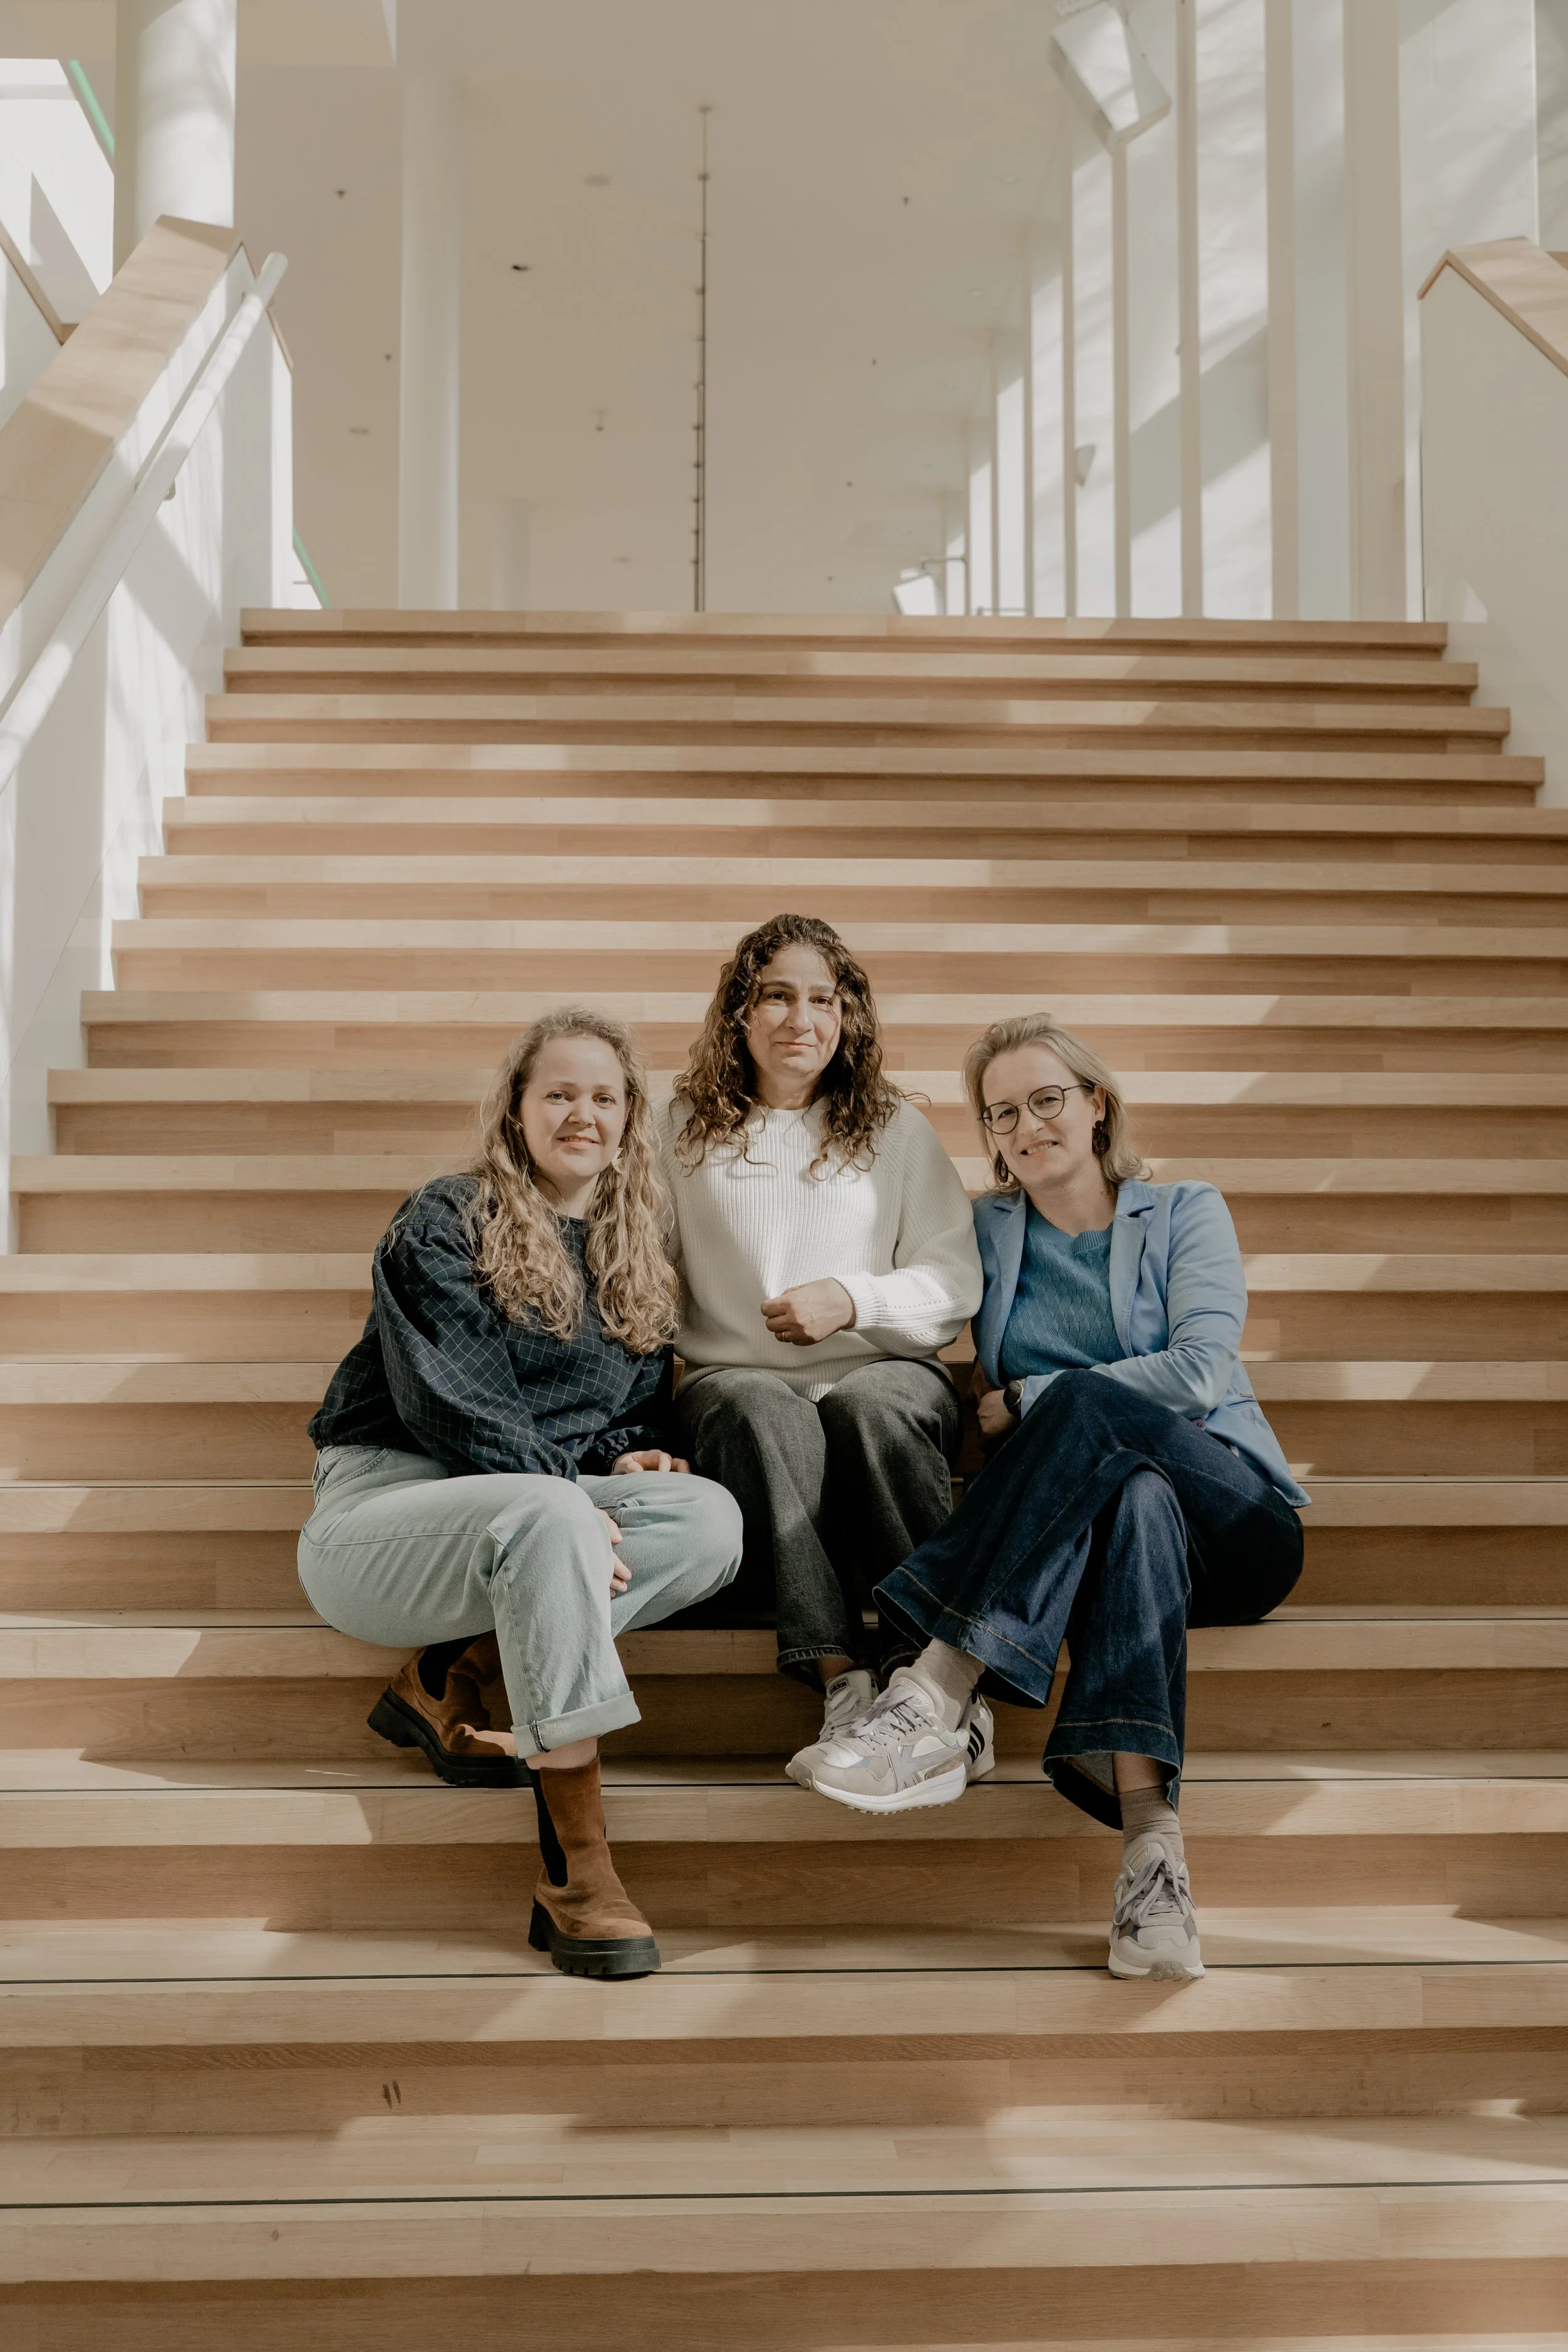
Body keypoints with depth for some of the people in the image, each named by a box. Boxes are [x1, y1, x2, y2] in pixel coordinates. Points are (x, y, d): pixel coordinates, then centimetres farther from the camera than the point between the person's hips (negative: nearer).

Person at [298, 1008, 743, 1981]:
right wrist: (576, 1505, -22)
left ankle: (450, 1674, -21)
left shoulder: (635, 1256, 17)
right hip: (392, 1500, -6)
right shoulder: (444, 1223, -2)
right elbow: (451, 1402, -13)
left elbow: (639, 1407, 20)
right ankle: (575, 1870, -40)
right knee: (549, 1515, -38)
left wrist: (625, 1455, -5)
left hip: (525, 1521, 6)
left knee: (712, 1519, -21)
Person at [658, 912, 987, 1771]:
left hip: (885, 1373, 0)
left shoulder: (895, 1128, 15)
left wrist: (852, 1298, -10)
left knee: (870, 1406, -36)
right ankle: (839, 1671, -43)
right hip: (738, 1378, 0)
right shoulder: (684, 1130, 15)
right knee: (767, 1412, -36)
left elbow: (955, 1285, 8)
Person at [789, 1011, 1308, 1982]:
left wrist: (1031, 1402, -5)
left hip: (1235, 1524, -1)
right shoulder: (985, 1233, 20)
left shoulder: (1187, 1213, 12)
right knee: (1138, 1501, -37)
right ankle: (1152, 1843, -50)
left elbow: (1199, 1372, -4)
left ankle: (933, 1698, -43)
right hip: (1098, 1503, 1)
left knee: (1087, 1401, -32)